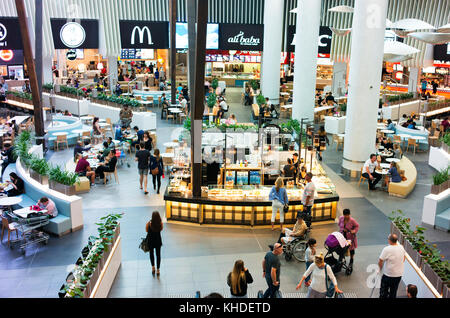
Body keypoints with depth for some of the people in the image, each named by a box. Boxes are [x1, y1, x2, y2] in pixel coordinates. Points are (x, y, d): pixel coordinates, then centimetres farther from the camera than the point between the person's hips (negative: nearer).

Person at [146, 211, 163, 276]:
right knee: (158, 255, 15)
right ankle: (158, 270, 20)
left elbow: (146, 230, -3)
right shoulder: (160, 223, -16)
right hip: (158, 241, 1)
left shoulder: (149, 223, -20)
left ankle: (153, 267, 24)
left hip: (150, 241, -1)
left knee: (151, 253, 24)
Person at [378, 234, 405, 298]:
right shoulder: (401, 247, -5)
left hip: (388, 275, -5)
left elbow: (380, 262, -19)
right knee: (393, 291, 19)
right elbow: (404, 258, 13)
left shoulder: (387, 249, -24)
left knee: (384, 291, 12)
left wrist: (380, 268, 0)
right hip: (399, 274, 5)